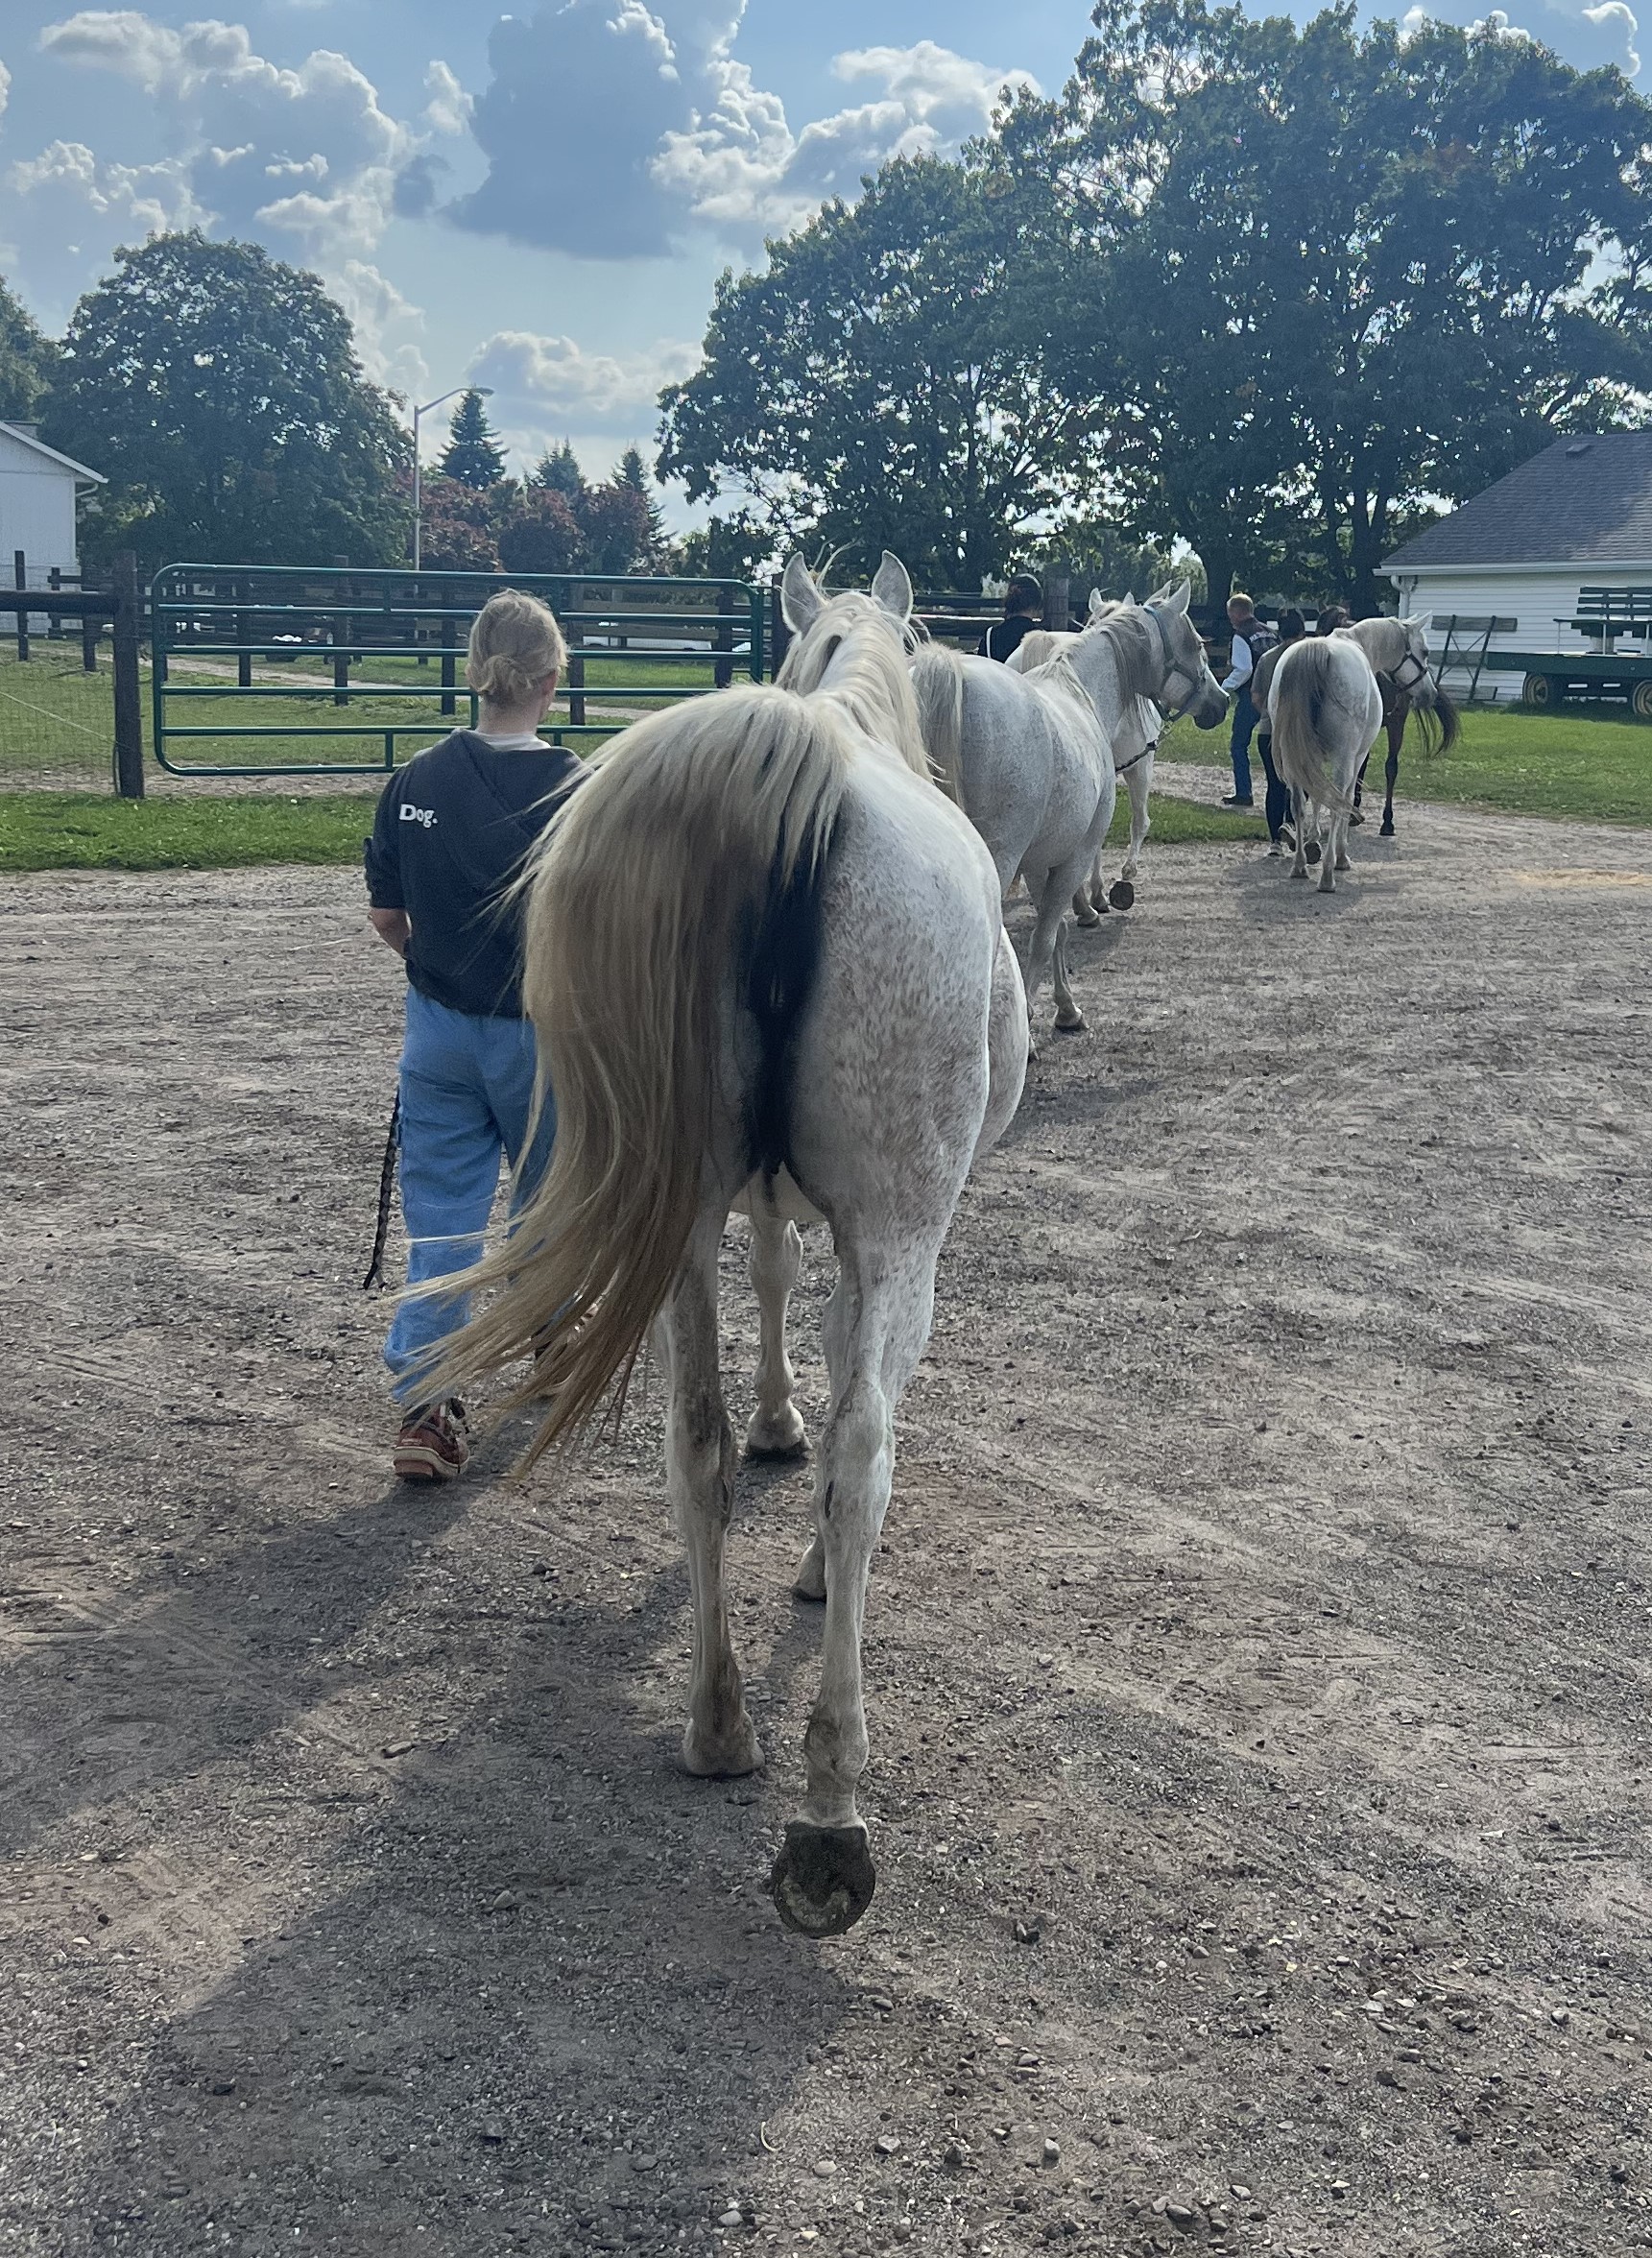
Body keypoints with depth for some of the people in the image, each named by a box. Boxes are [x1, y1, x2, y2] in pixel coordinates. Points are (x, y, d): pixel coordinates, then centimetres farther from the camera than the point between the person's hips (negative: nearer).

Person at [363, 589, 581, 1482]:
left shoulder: (417, 780, -4)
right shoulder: (575, 790, -16)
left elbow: (384, 915, 4)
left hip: (439, 1028, 3)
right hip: (542, 1032, -3)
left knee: (442, 1208, 7)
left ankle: (420, 1401, -2)